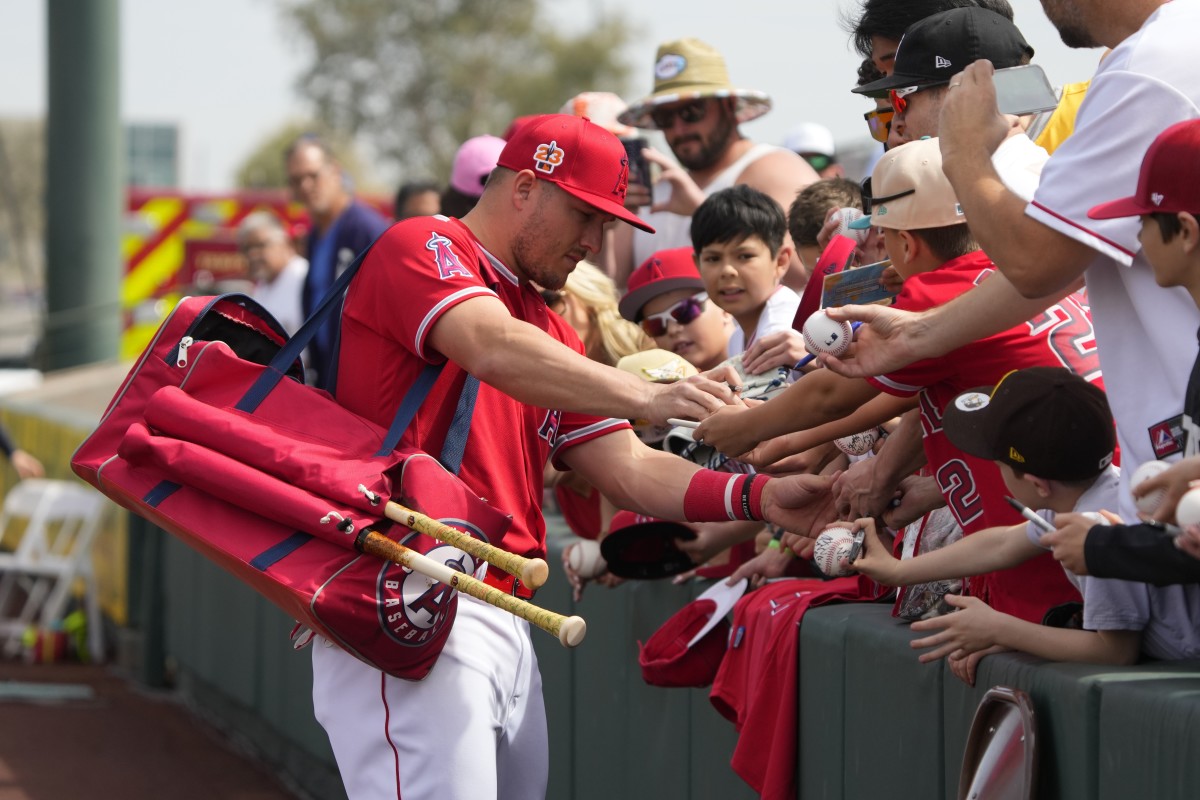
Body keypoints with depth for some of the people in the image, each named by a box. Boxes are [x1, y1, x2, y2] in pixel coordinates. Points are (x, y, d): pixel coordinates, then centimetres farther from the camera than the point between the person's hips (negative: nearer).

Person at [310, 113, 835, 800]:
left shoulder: (548, 330, 24)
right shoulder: (420, 248, -1)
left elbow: (628, 469, 16)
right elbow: (493, 350, -21)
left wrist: (760, 498, 0)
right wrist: (644, 397, -31)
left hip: (507, 625, 9)